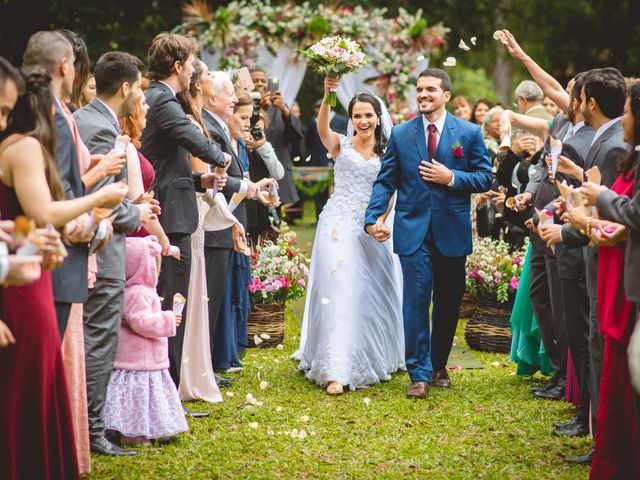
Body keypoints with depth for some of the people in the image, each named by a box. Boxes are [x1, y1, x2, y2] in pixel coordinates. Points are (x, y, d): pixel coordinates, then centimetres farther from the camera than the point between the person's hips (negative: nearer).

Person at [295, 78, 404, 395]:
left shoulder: (387, 153, 10)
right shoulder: (340, 145, 3)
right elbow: (322, 128, -17)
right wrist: (328, 95, -33)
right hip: (339, 226, -3)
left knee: (372, 296, 10)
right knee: (339, 293, -10)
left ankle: (375, 359, 30)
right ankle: (336, 371, -13)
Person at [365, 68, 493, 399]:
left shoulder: (469, 133, 2)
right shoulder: (400, 135, 5)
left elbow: (486, 178, 1)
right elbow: (385, 181, 5)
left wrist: (451, 178, -14)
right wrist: (373, 217, -8)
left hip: (452, 231, 1)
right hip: (413, 231, 0)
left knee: (448, 303, 10)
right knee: (415, 301, -8)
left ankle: (438, 366, 27)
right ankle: (419, 375, -4)